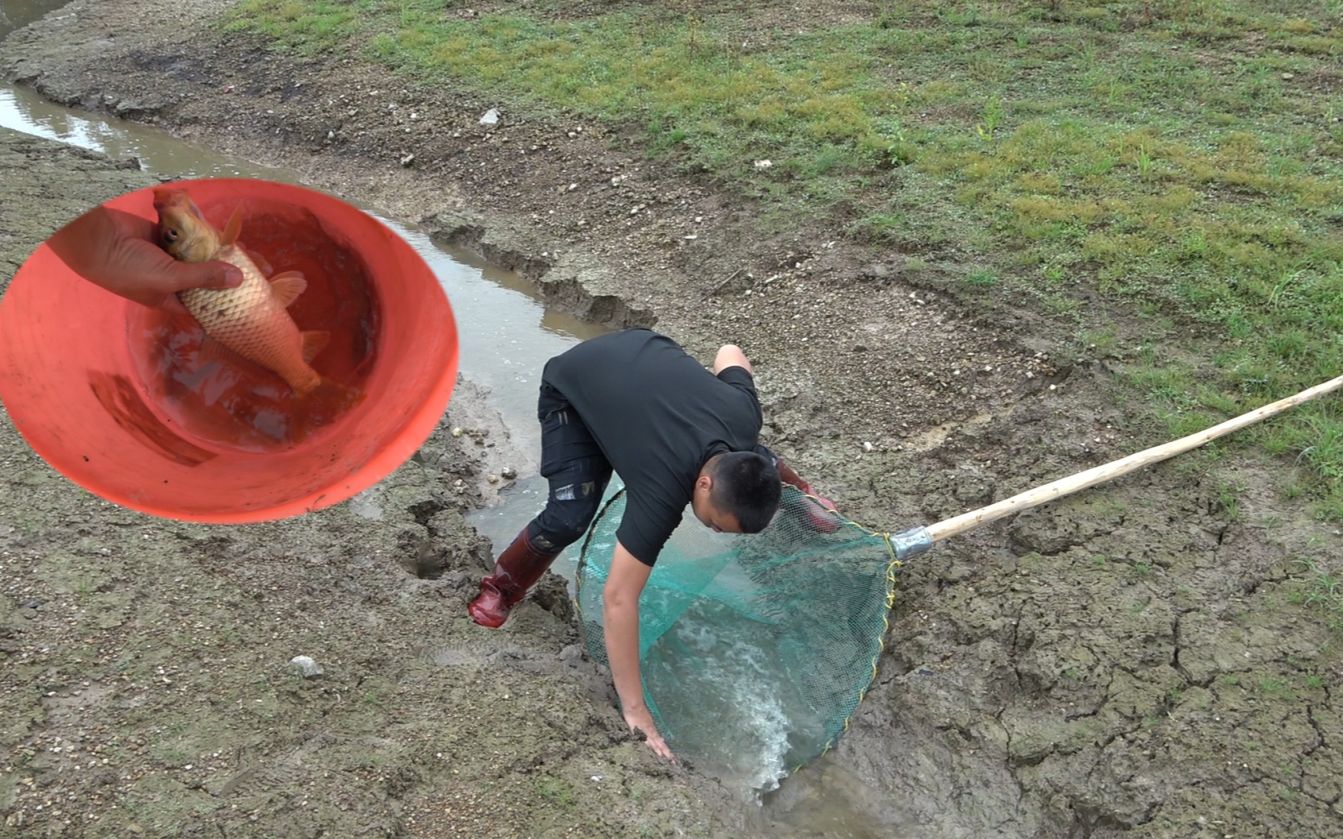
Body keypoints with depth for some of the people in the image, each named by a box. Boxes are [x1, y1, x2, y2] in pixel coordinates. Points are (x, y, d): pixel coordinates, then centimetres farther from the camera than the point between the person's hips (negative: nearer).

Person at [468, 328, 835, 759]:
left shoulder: (744, 415, -25)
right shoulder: (665, 490, -40)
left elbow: (730, 352, -3)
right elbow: (618, 598, -39)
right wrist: (634, 708, -37)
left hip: (643, 351, 6)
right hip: (572, 383, -6)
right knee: (571, 516, -24)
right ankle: (503, 584, 4)